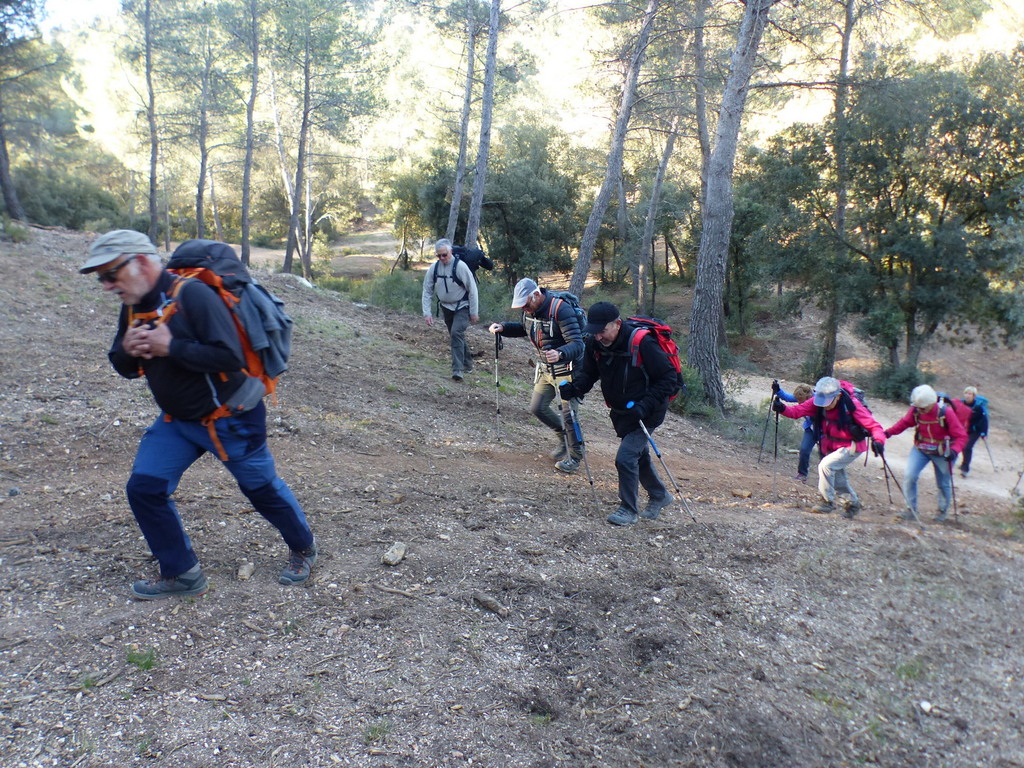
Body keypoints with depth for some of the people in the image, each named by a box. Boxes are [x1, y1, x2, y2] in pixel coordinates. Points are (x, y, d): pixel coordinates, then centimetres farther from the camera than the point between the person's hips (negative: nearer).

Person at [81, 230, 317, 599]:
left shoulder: (192, 295, -24)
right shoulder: (132, 307, 2)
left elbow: (231, 357, -32)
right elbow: (124, 368, 10)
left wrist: (171, 346, -30)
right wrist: (126, 350, -12)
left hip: (231, 420, -7)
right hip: (176, 420, 8)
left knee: (262, 488, 9)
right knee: (144, 488, -2)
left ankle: (303, 548, 35)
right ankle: (181, 574, 15)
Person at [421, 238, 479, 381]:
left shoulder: (460, 266, -20)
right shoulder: (434, 268, -7)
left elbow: (472, 289, -14)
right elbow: (427, 291, 0)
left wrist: (474, 312, -12)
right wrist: (427, 312, -8)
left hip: (462, 306, -6)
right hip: (446, 307, 6)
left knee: (456, 333, -22)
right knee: (455, 336, 15)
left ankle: (458, 369, -22)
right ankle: (468, 364, 33)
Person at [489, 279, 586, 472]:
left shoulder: (561, 309, -26)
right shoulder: (530, 309, -2)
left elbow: (577, 344, -31)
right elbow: (523, 328, 20)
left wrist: (560, 354, -52)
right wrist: (502, 328, 1)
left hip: (567, 369, -8)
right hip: (545, 369, 8)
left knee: (567, 413, -5)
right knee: (537, 408, 12)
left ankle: (575, 457, 16)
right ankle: (564, 437, 35)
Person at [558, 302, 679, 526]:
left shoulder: (642, 343, -29)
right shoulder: (594, 344, -11)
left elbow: (669, 378, -23)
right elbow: (588, 373, 0)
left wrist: (645, 405, -31)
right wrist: (573, 388, -21)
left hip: (646, 413, -7)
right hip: (621, 412, 7)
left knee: (625, 457, -14)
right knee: (639, 456, 21)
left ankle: (629, 509, 5)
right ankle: (659, 495, 45)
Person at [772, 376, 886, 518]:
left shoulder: (852, 405, -28)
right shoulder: (818, 402, -15)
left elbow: (873, 425, -24)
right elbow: (797, 410, -22)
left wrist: (878, 440, -43)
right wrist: (782, 408, -43)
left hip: (851, 446, -7)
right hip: (832, 446, 7)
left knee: (826, 465, -24)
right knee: (838, 478, 20)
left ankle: (828, 502, -7)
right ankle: (852, 503, 47)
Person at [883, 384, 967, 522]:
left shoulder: (946, 413, -27)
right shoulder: (915, 410, -18)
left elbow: (961, 436, -21)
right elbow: (905, 422, -1)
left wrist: (954, 450, -39)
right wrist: (888, 432, -17)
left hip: (942, 453, -2)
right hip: (920, 449, 2)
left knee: (943, 484, 13)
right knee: (909, 476, -13)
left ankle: (943, 510, 39)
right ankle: (912, 509, 3)